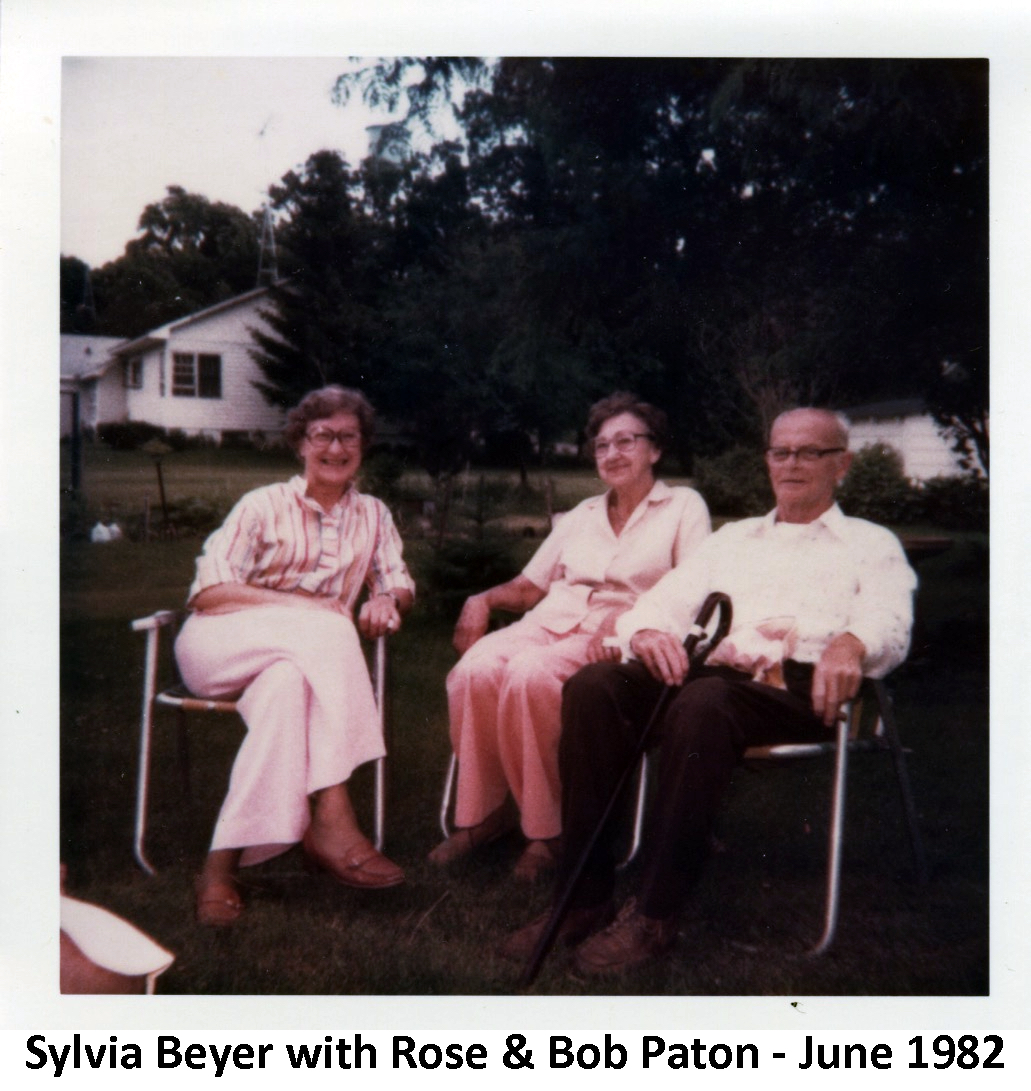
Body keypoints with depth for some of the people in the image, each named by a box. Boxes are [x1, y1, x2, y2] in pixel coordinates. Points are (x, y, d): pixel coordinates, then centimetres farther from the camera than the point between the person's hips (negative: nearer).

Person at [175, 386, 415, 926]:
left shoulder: (372, 515, 15)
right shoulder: (264, 506, 2)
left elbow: (399, 586, 14)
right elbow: (208, 592, -8)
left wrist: (387, 600, -12)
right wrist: (298, 603, -20)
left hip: (307, 659, 3)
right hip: (220, 645, -3)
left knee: (287, 683, -37)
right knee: (327, 630, -35)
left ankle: (225, 861, -38)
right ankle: (331, 821, -41)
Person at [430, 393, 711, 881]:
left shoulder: (683, 506, 11)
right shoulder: (582, 514, 26)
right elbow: (530, 585, 23)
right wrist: (483, 600, 2)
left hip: (618, 639, -4)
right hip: (550, 622, 5)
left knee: (530, 675, -36)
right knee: (475, 669, -29)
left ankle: (547, 827, -21)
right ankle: (481, 812, -14)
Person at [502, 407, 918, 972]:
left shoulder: (871, 544, 19)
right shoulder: (732, 537, 31)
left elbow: (888, 623, -2)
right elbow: (667, 602, 18)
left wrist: (851, 643, -28)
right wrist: (646, 631, -8)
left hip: (796, 687, -4)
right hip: (710, 670, 4)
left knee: (703, 702, -38)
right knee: (593, 686, -26)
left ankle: (654, 915, -27)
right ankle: (583, 899, -21)